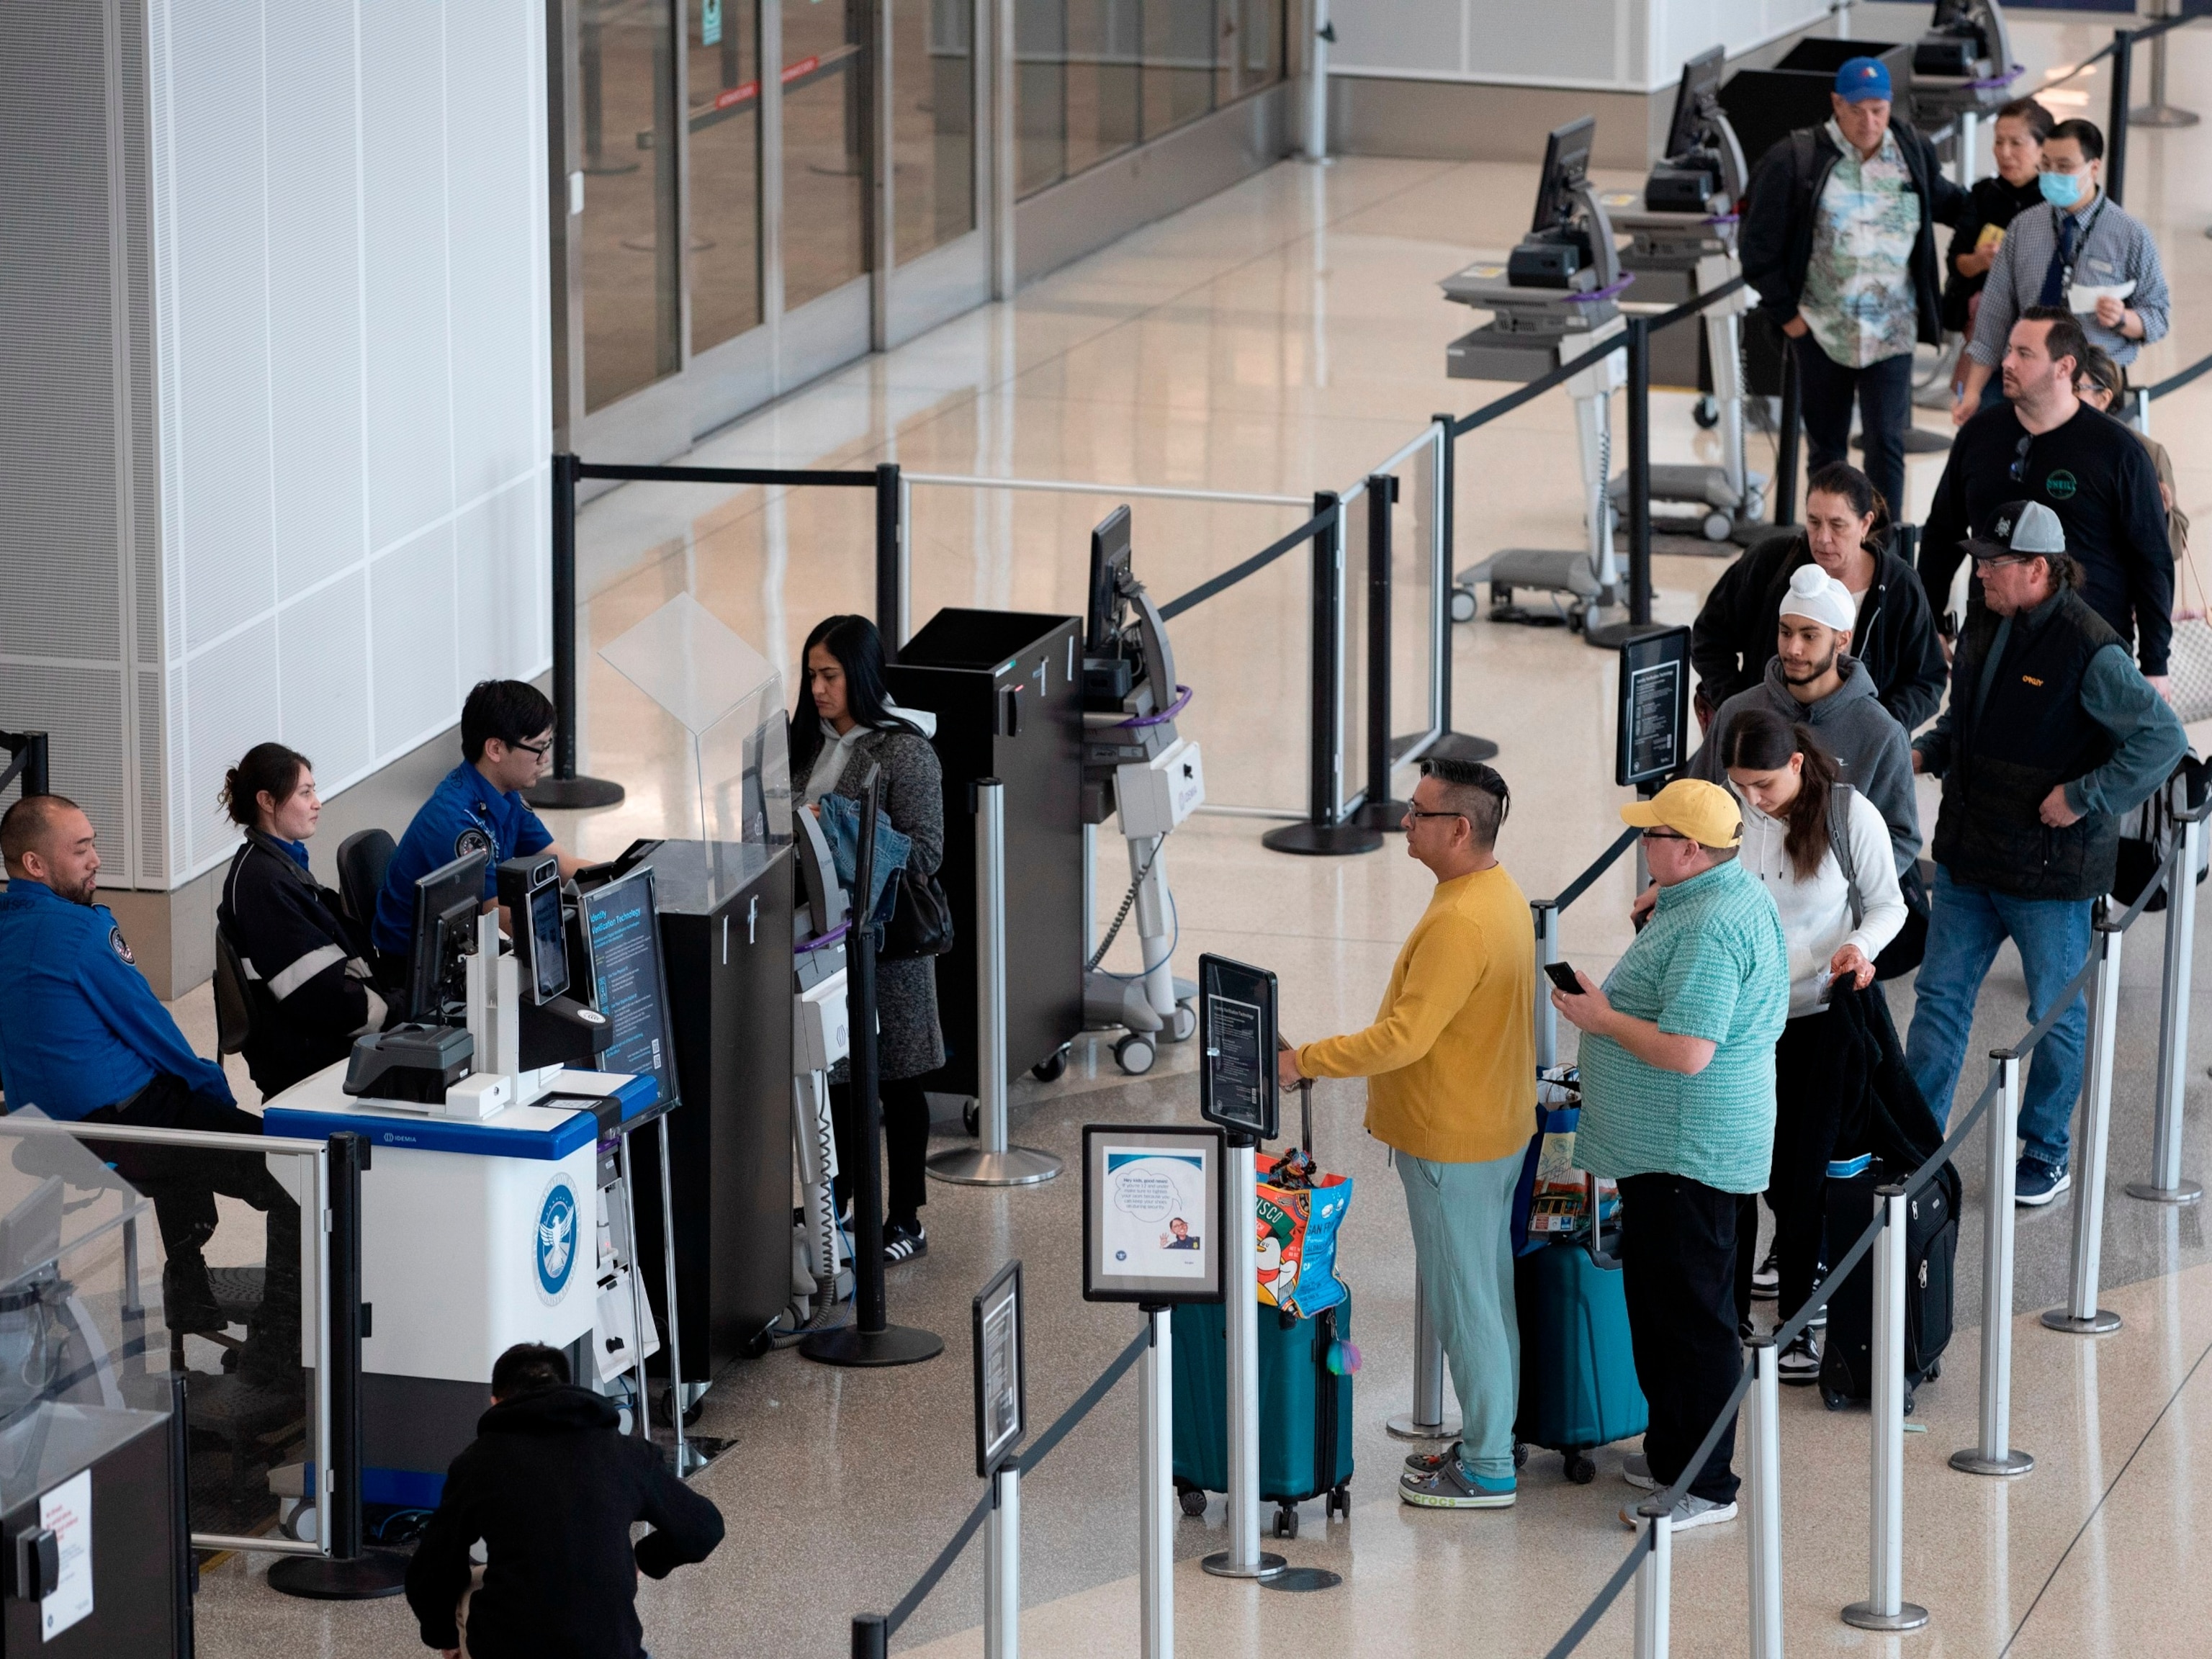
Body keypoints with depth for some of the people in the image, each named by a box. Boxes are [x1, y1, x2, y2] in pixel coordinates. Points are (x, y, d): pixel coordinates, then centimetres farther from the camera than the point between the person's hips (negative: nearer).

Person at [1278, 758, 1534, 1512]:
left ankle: (1486, 1472, 7)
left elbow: (1403, 1037, -28)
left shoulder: (1460, 924, -27)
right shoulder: (1500, 895, 7)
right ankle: (1489, 1441, 29)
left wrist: (1303, 1061, -20)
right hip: (1494, 1130, 10)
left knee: (1465, 1302, -1)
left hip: (1455, 1147, -10)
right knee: (1487, 1292, 18)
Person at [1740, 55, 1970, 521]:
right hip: (1821, 329, -1)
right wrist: (1785, 311, -2)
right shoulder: (1796, 159, -7)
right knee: (1825, 446, 10)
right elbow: (1762, 244, -2)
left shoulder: (1914, 153, 3)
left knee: (1887, 442, -6)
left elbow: (1946, 202, 23)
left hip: (1890, 329, 1)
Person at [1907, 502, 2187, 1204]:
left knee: (2056, 1014, 8)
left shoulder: (2089, 650, -21)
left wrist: (2085, 798, -22)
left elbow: (2163, 739, -21)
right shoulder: (1983, 626, 4)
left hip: (2049, 870, -7)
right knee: (1940, 995, 10)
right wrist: (1925, 753, 4)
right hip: (1968, 857, 7)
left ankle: (2046, 1157, 21)